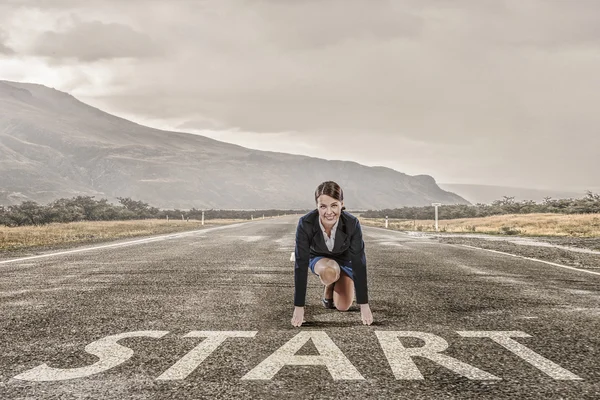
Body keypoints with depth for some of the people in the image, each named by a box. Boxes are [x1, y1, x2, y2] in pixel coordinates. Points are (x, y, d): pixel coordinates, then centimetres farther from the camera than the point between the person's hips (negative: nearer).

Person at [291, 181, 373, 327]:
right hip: (318, 259, -1)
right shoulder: (305, 224, -36)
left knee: (343, 306, -14)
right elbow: (301, 264, -33)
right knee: (329, 272, -36)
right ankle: (327, 292, 1)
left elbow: (359, 263, -30)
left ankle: (334, 285, 21)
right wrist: (299, 307, -33)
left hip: (345, 259, 1)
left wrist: (364, 305, -30)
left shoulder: (352, 223, -35)